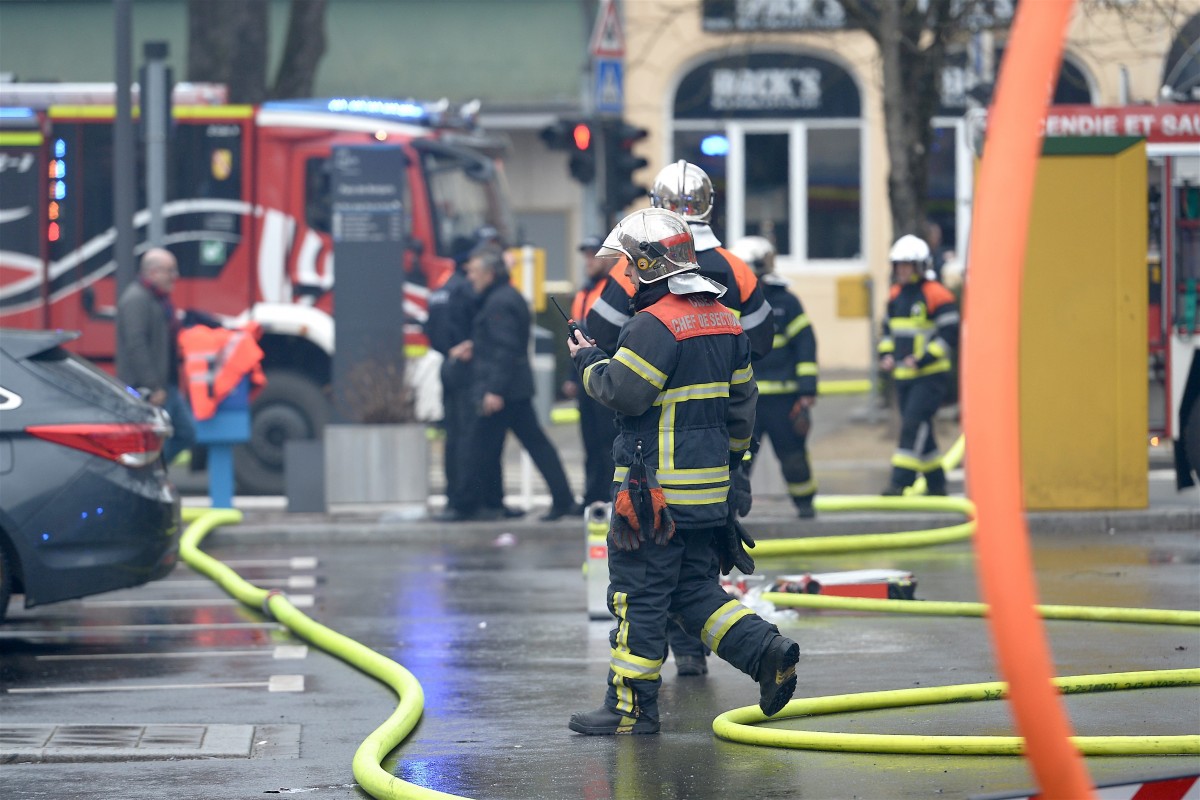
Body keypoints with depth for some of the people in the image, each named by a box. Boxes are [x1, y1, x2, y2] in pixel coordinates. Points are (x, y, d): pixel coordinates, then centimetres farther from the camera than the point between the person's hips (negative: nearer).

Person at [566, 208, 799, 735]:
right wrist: (729, 456, 27)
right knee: (694, 589, 16)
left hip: (658, 488, -9)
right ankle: (766, 650, 0)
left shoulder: (656, 325, -16)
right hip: (710, 486, 9)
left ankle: (631, 707, 4)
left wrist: (587, 361, -2)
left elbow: (622, 391, -20)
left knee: (639, 594, -1)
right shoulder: (723, 320, 13)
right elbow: (741, 398, 19)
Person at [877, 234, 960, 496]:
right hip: (903, 376, 8)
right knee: (920, 431, 11)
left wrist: (922, 359, -21)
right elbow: (888, 329, 24)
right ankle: (936, 484, 22)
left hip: (930, 376, -8)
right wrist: (886, 354, 6)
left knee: (913, 425, -17)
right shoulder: (895, 295, 12)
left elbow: (950, 335, -14)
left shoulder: (937, 296, -11)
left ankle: (900, 482, -20)